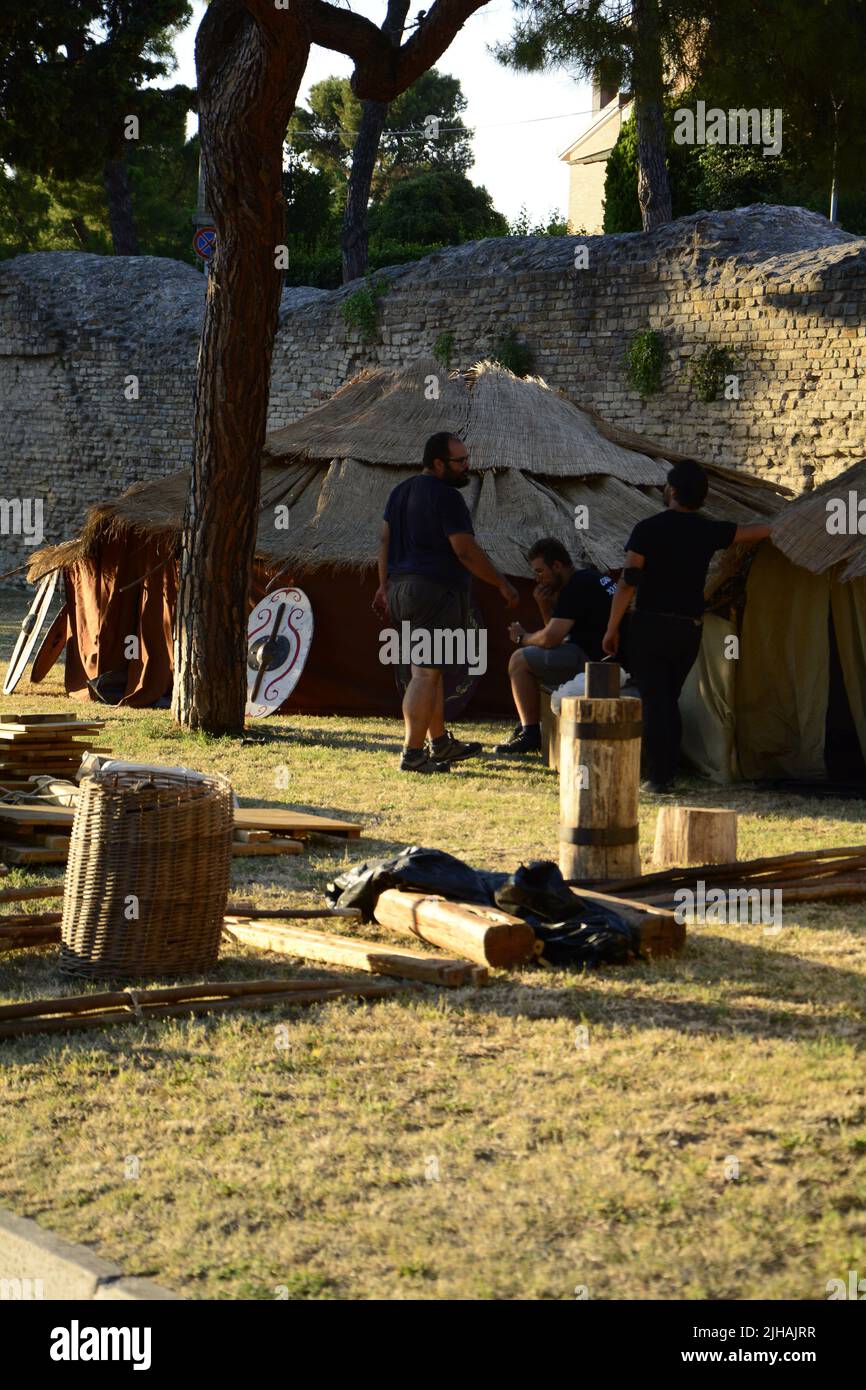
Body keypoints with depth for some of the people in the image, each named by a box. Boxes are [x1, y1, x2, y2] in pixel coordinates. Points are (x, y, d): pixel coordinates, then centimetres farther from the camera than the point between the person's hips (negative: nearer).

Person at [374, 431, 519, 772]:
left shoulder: (400, 492, 14)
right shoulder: (446, 497, -14)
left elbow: (385, 541, 17)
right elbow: (466, 551, -17)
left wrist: (385, 585, 23)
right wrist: (503, 585, -8)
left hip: (402, 588, 10)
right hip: (435, 591, -9)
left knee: (431, 670, 18)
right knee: (426, 674, -7)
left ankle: (440, 744, 27)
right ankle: (413, 754, -7)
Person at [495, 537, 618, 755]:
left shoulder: (577, 587, -14)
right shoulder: (591, 578, 19)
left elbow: (550, 638, -18)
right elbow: (558, 634, 24)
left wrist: (522, 637, 1)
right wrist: (545, 605, 8)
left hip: (593, 661, -11)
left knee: (519, 661, -5)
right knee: (533, 657, 27)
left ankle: (531, 735, -4)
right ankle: (528, 725, 27)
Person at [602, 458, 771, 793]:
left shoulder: (648, 529, -9)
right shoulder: (709, 532, 2)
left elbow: (628, 582, -12)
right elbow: (761, 530, 13)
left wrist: (612, 628, -5)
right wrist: (760, 525, 37)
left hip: (650, 626, -4)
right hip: (689, 629, 4)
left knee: (653, 701, -1)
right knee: (669, 700, 17)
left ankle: (658, 776, -6)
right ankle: (669, 772, 17)